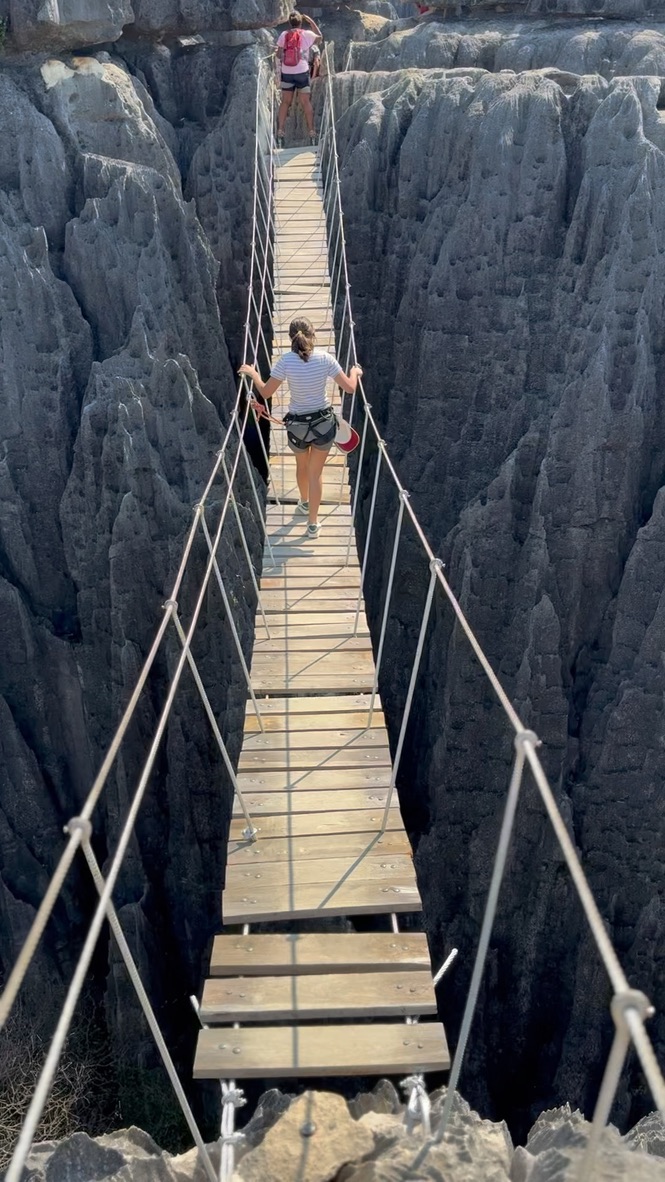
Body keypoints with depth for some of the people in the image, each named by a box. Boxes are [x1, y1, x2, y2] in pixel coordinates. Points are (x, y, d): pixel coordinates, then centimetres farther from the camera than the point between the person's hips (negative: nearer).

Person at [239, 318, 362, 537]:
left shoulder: (285, 361, -15)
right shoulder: (325, 358, -13)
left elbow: (265, 393, -9)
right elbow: (350, 388, -9)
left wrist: (253, 373, 9)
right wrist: (355, 371, 12)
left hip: (297, 426, 0)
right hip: (324, 423, 0)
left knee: (302, 466, 29)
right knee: (316, 472, 14)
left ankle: (304, 503, 53)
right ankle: (313, 523, 20)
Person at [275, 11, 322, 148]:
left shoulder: (283, 35, 0)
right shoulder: (307, 34, -3)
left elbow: (279, 55, 0)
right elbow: (319, 37, 16)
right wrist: (310, 21, 20)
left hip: (286, 73, 1)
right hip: (302, 72, -1)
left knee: (285, 102, 9)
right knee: (306, 103, 8)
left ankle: (280, 133, 3)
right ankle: (312, 134, 9)